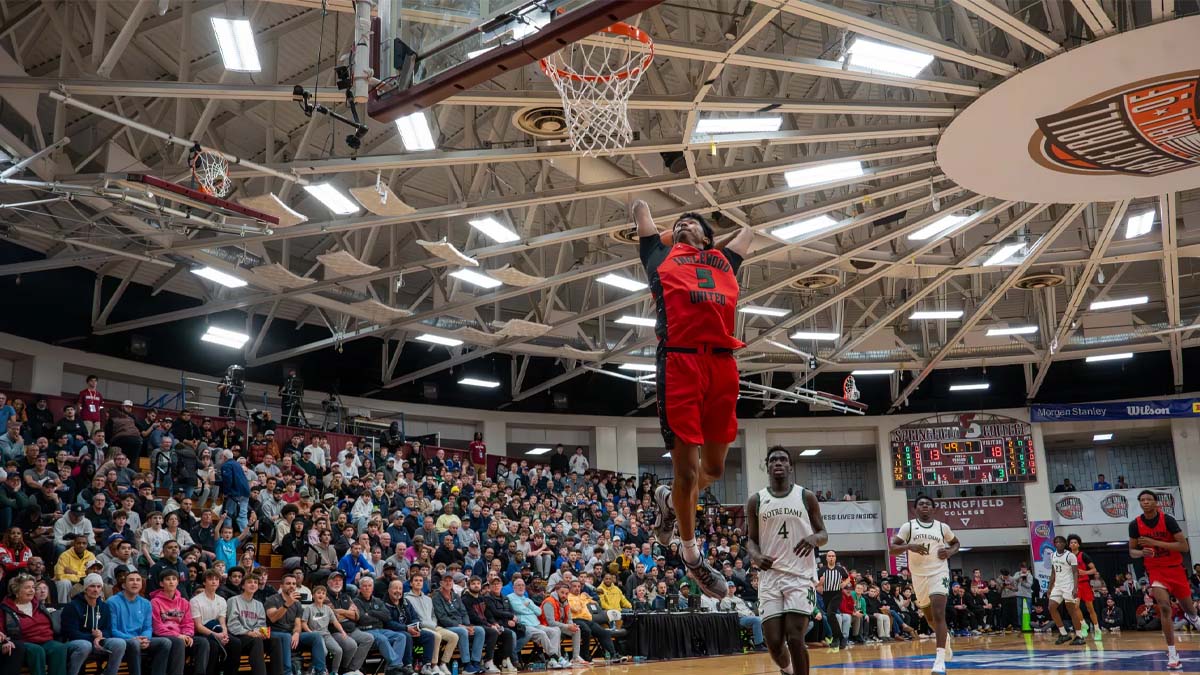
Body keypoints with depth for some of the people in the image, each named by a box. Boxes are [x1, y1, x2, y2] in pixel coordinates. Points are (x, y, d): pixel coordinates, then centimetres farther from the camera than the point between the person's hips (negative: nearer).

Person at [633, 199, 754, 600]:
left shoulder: (724, 260, 28)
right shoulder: (660, 254, 21)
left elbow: (749, 230, 48)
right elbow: (640, 210, 35)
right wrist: (638, 201, 53)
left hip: (723, 364, 4)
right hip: (679, 361, -4)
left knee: (714, 468, 9)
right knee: (686, 468, -3)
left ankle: (669, 501, 39)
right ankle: (691, 555, 15)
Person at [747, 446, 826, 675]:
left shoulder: (806, 497, 5)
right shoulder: (756, 500, 8)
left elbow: (824, 534, 8)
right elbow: (751, 540, 10)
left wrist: (814, 538, -17)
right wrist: (756, 556, -14)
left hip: (801, 576, -2)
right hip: (770, 577, 2)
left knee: (795, 638, -13)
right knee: (773, 642, -2)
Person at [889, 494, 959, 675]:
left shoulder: (942, 527, 5)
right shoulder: (907, 527, 1)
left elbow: (956, 543, 22)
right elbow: (891, 549, -4)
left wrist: (949, 552, -1)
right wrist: (909, 546, -22)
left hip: (939, 573, -2)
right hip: (919, 576, 2)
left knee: (938, 614, -19)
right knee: (929, 617, 16)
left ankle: (940, 660, -23)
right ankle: (945, 641, 47)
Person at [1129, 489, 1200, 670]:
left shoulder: (1167, 520, -15)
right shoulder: (1135, 525, -7)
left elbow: (1184, 547, -18)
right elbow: (1132, 551, 3)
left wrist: (1155, 543, -26)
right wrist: (1142, 553, -21)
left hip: (1175, 568, 0)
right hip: (1155, 571, 0)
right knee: (1164, 607, -20)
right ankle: (1172, 653, -14)